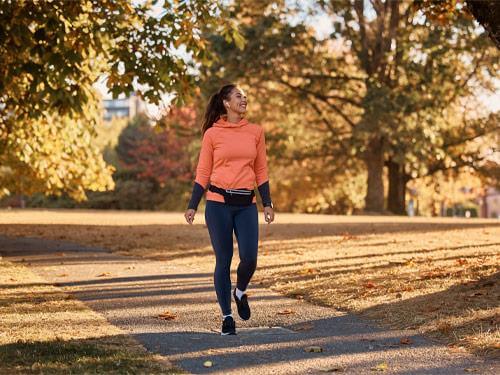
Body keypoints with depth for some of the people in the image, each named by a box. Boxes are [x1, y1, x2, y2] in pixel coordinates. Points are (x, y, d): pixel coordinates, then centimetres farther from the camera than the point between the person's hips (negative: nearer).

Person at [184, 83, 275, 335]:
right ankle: (227, 317, 13)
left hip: (247, 204, 2)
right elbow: (203, 173, 4)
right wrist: (192, 206, -1)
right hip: (218, 203, -2)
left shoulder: (256, 131, 8)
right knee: (223, 260, 1)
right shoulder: (212, 134, 1)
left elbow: (261, 171, 11)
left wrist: (267, 203, 5)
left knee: (249, 258, -9)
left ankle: (240, 292, 24)